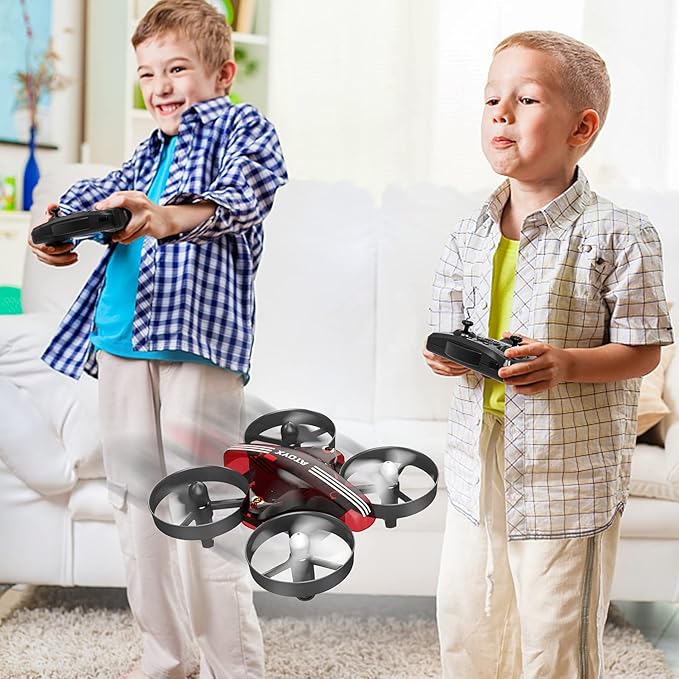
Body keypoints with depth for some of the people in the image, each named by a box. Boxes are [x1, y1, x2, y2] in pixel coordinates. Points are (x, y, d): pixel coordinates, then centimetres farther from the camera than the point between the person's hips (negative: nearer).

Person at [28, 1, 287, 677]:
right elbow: (102, 191, 17)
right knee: (136, 504, 13)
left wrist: (167, 218, -35)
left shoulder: (243, 126, 4)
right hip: (119, 343, 8)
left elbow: (240, 195, -15)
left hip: (196, 340, -8)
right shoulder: (150, 152, 27)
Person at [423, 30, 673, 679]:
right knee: (464, 625, 18)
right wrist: (446, 356, -9)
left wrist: (564, 364, -26)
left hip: (569, 475, -5)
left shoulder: (617, 236, -12)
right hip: (477, 469, 5)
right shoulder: (468, 237, 4)